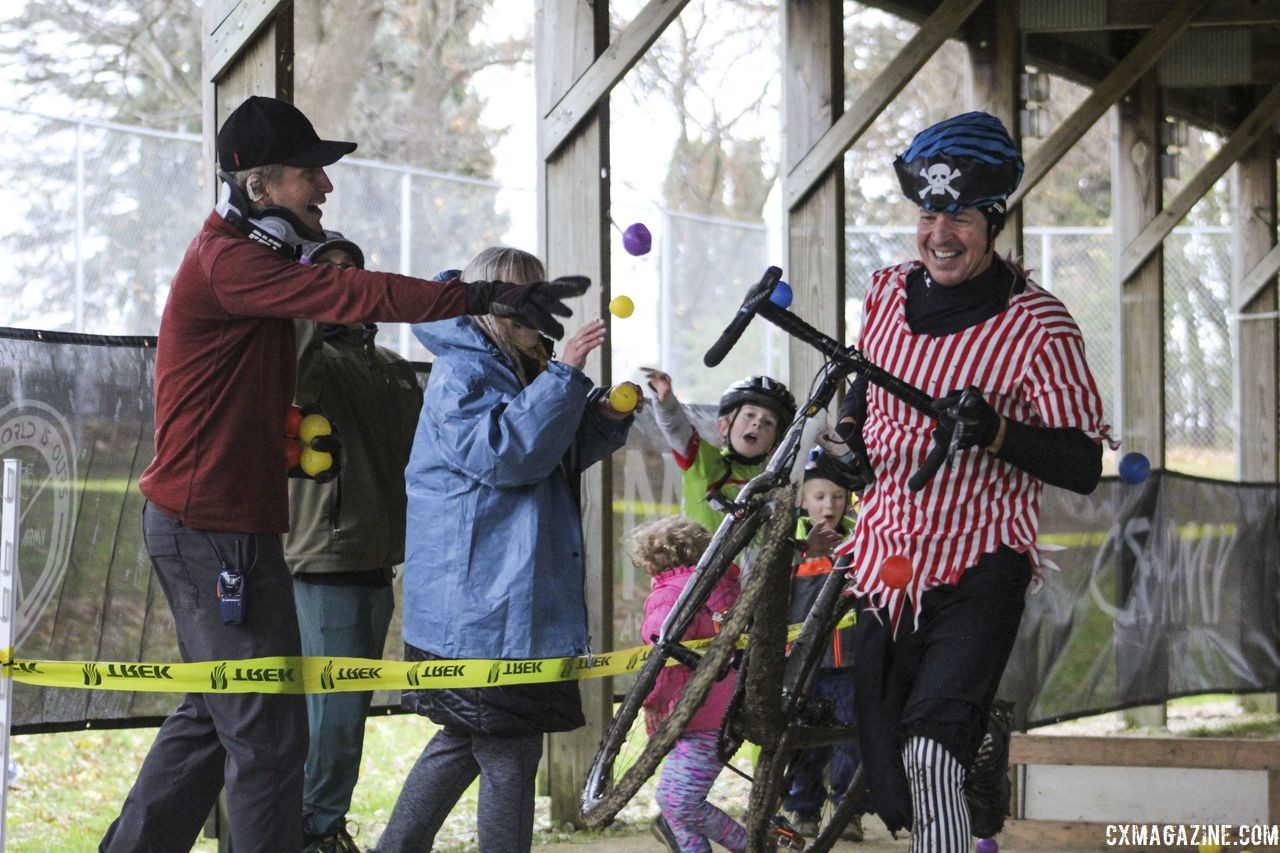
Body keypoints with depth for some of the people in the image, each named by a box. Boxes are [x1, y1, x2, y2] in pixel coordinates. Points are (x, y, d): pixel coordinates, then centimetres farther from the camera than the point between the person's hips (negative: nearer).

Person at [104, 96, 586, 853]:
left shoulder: (250, 256, 17)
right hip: (214, 528, -11)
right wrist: (482, 298, -33)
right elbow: (353, 295, -29)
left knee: (213, 717, 18)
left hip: (212, 526, 11)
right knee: (267, 732, -7)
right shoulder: (229, 261, -17)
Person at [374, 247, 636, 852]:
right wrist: (563, 375, -26)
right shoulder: (462, 372, -11)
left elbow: (560, 457, 25)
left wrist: (606, 416, 7)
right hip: (482, 610, -10)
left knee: (466, 742, 15)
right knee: (508, 754, -8)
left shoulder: (515, 370, 18)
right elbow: (503, 452, -24)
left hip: (515, 598, 10)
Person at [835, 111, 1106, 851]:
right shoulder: (890, 295, 6)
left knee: (931, 754, -27)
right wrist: (846, 443, 5)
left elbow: (1084, 467, -13)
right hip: (888, 562, 6)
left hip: (977, 573, -6)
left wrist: (996, 433, -29)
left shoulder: (1038, 325, -10)